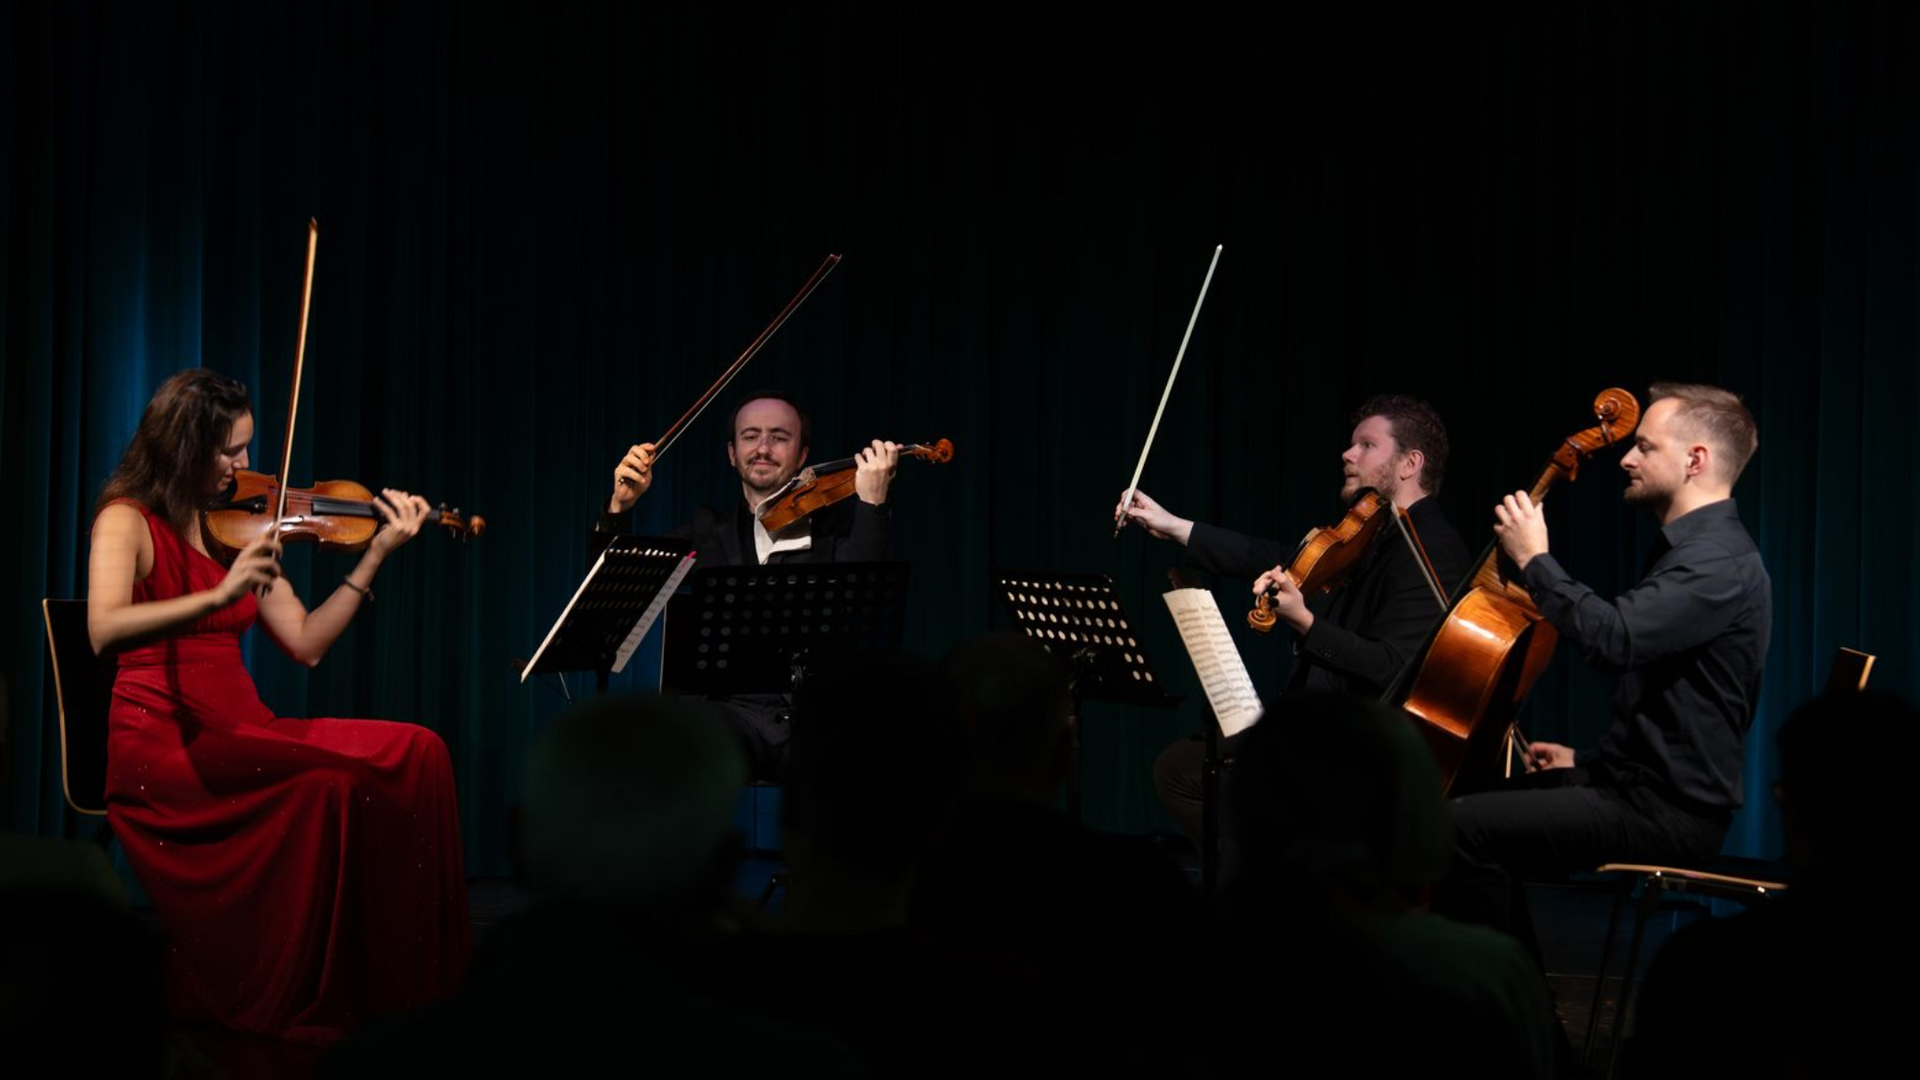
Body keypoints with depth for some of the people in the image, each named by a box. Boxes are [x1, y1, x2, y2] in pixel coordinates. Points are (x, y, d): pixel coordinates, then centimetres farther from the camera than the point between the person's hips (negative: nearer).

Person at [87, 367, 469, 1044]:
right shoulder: (128, 520, -3)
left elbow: (305, 645, 12)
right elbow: (104, 632, -22)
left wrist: (375, 557, 6)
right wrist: (219, 597, -32)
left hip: (238, 733, 6)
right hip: (158, 740, -6)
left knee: (416, 754, -16)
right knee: (331, 780, -31)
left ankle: (403, 993, -17)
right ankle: (303, 1009, -21)